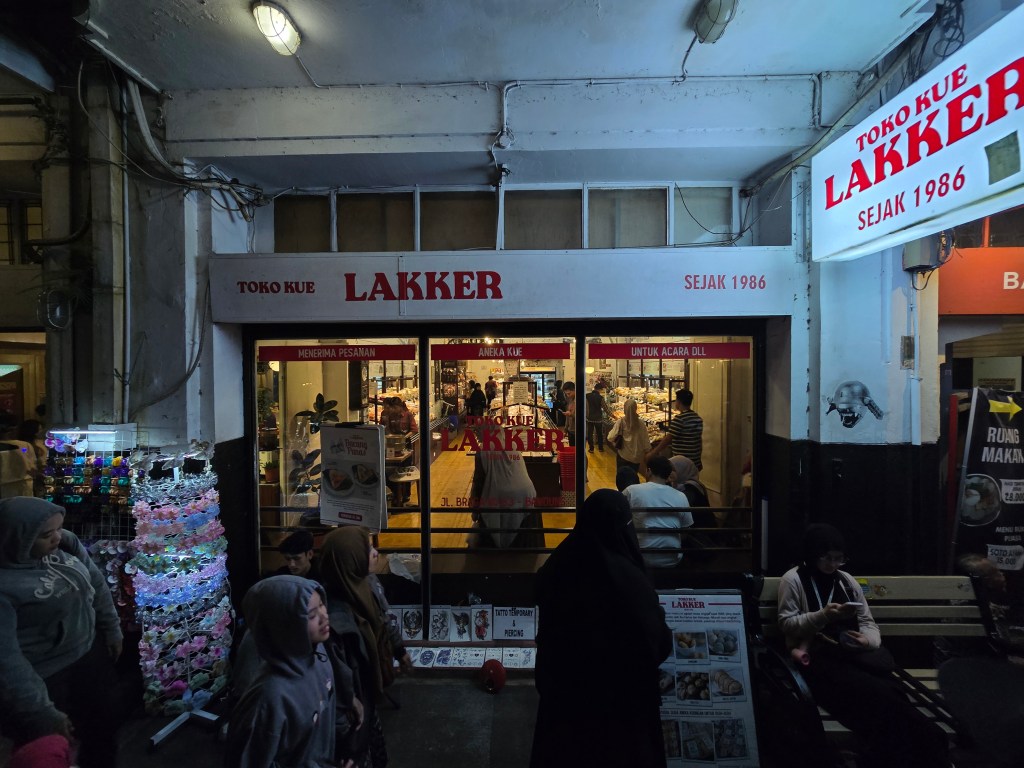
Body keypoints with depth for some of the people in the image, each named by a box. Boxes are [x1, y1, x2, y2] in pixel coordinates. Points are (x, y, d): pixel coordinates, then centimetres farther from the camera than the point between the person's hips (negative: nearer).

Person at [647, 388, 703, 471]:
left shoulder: (679, 419, -17)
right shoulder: (698, 418, 8)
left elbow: (668, 439, -16)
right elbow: (700, 441, 13)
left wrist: (653, 453, -7)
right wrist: (699, 462, 21)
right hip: (695, 463, 8)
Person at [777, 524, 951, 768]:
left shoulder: (847, 580, 19)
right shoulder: (793, 579, 1)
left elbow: (869, 623, 16)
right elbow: (786, 624, -4)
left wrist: (867, 640, -7)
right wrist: (822, 615, -16)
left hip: (854, 652, 5)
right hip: (818, 656, -4)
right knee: (878, 692, -29)